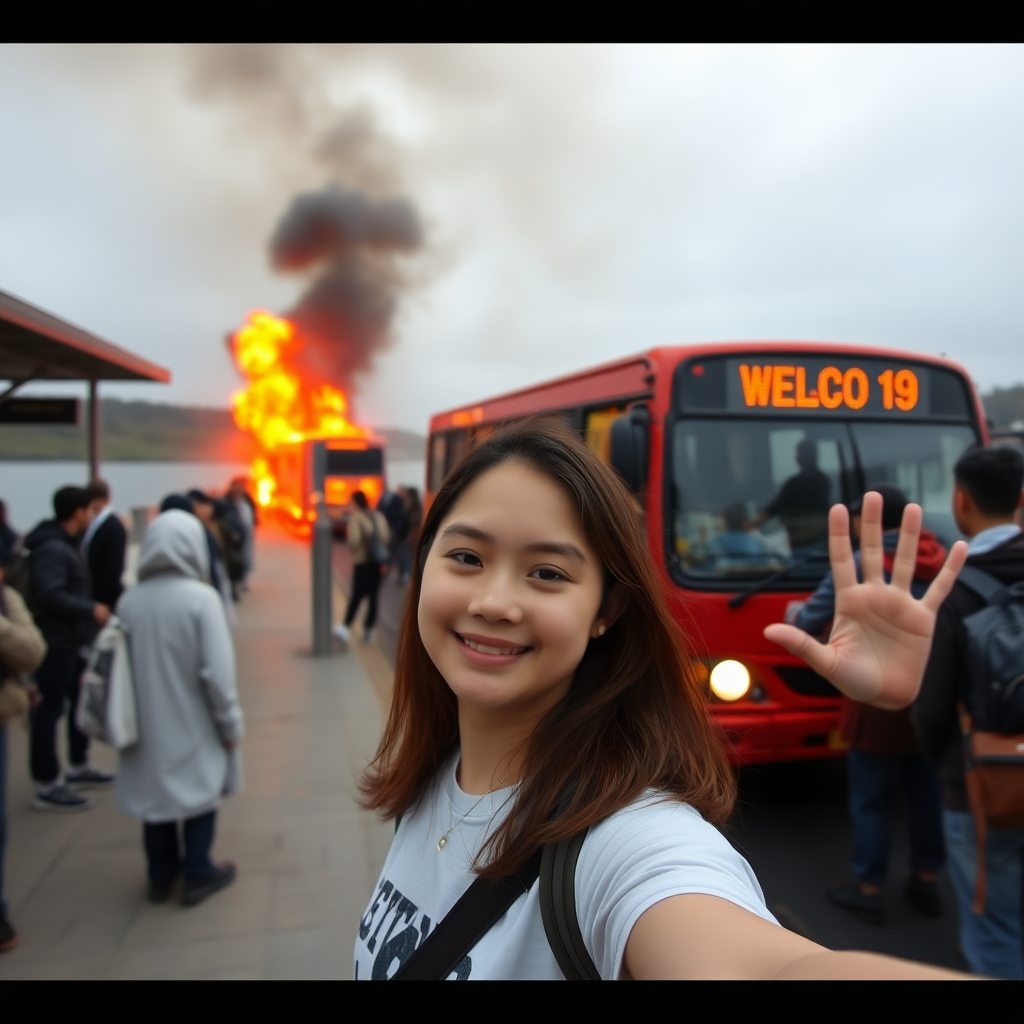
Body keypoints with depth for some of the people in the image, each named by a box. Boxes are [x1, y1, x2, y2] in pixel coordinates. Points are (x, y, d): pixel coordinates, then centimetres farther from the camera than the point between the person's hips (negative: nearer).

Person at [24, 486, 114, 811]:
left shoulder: (65, 544, 14)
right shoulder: (51, 549, -19)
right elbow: (49, 595, -29)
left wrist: (89, 609, 7)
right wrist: (91, 610, -22)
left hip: (72, 639, 11)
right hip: (56, 642, -10)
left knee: (81, 700, 19)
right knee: (51, 708, -3)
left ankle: (79, 767, 33)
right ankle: (47, 786, 6)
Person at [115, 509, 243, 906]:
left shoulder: (128, 602, -7)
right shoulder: (201, 597, -19)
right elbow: (217, 672, -18)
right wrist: (230, 723, -6)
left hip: (147, 723, 4)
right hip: (192, 722, -4)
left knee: (155, 791, 19)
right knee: (200, 791, 15)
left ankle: (161, 875, 31)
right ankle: (198, 874, 23)